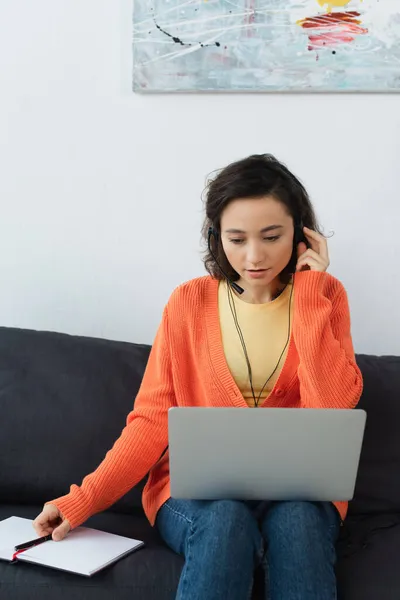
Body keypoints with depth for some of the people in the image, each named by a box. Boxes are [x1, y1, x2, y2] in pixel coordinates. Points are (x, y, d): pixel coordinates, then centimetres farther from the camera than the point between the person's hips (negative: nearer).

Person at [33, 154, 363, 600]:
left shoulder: (323, 295, 1)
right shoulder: (189, 303, 1)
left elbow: (333, 410, -14)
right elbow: (153, 419, -1)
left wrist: (308, 293, -14)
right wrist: (84, 499, -13)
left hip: (297, 493, 1)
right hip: (198, 493, 0)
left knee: (296, 520, -33)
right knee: (226, 519, -33)